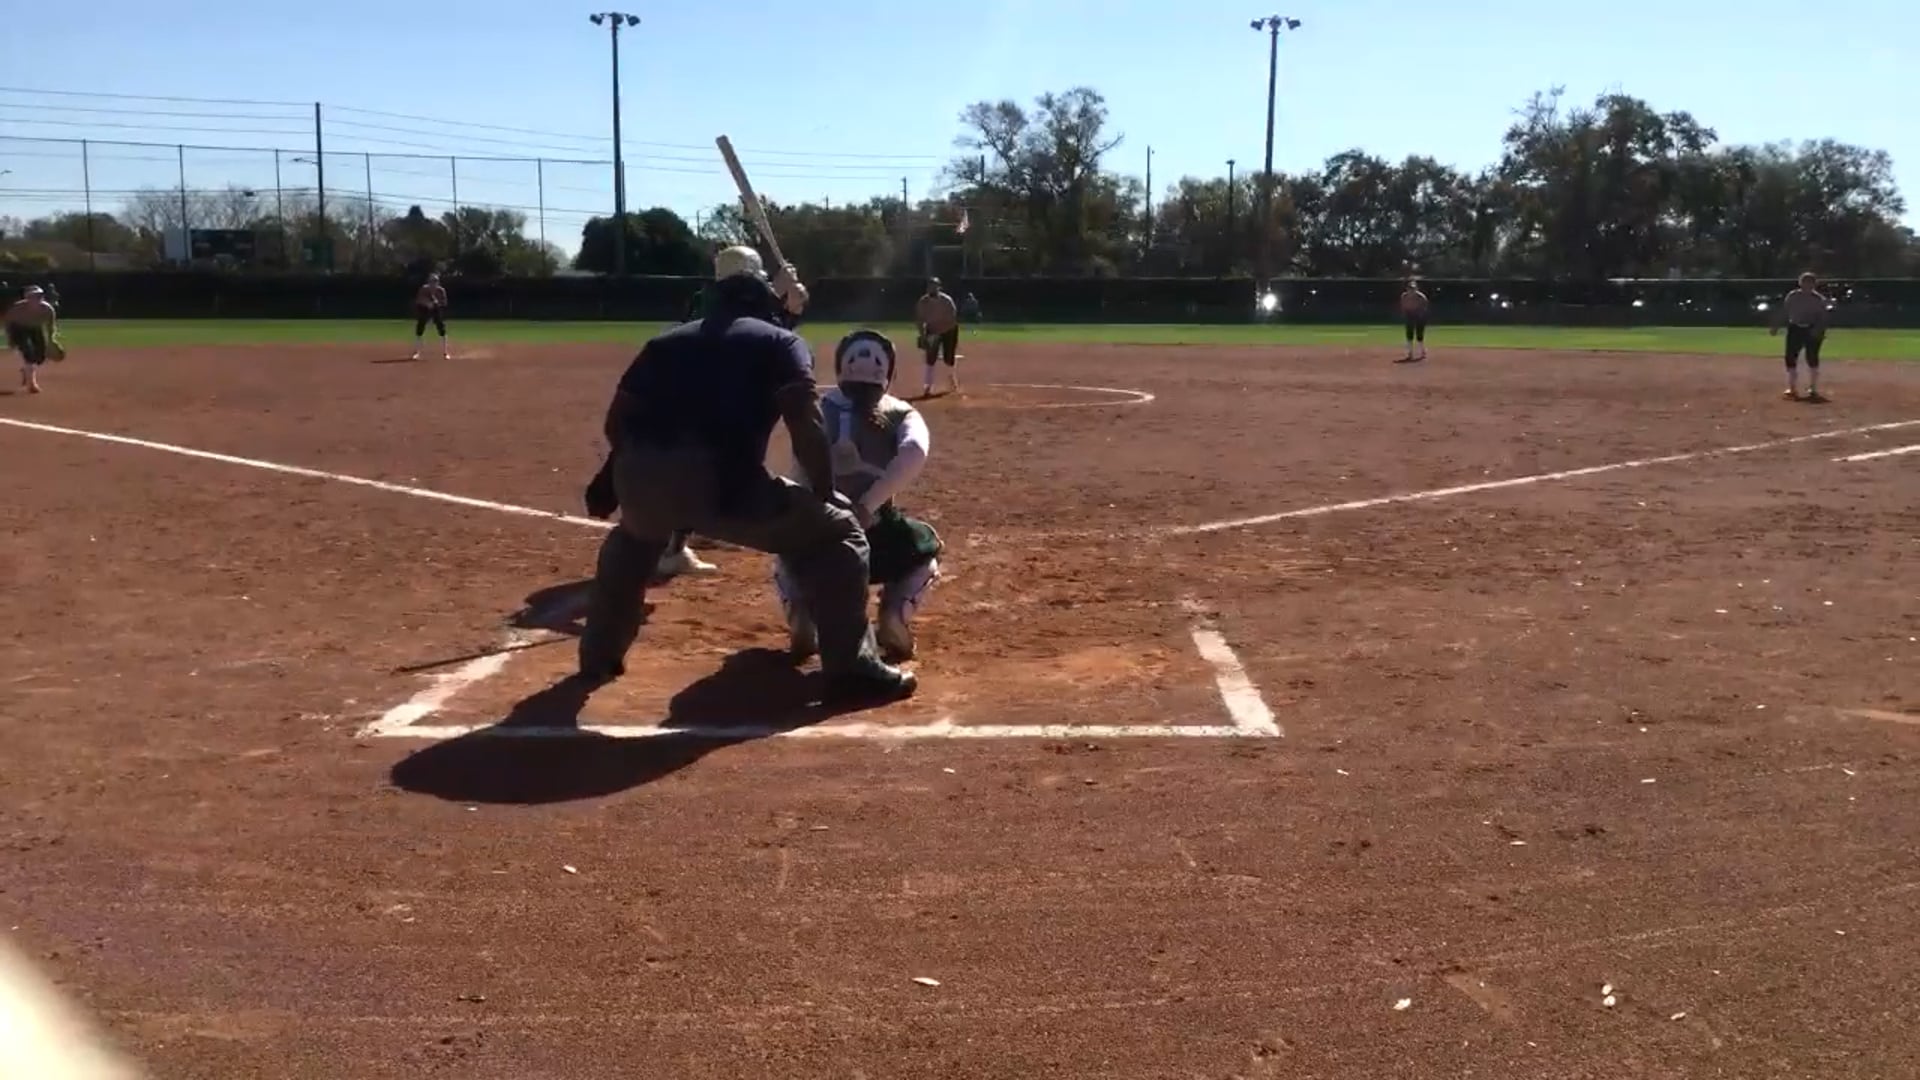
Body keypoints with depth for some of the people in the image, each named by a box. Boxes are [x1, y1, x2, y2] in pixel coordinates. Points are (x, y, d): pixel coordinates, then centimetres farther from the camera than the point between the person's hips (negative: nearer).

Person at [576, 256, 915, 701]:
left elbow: (617, 420, 22)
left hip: (641, 479, 5)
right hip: (724, 482, -5)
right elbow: (806, 423, -1)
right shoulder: (780, 342, 16)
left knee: (633, 537, 41)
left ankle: (599, 654, 46)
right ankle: (853, 669, 7)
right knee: (837, 533, 13)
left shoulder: (665, 341, 29)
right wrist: (824, 494, 7)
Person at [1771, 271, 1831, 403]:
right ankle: (1792, 389, 10)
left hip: (1812, 331, -2)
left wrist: (1818, 329, -21)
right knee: (1791, 357, -1)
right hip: (1795, 329, 2)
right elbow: (1784, 313, 7)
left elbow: (1823, 318, -6)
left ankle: (1813, 390, 9)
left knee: (1812, 359, -1)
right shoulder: (1792, 296, 2)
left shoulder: (1819, 299, -4)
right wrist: (1776, 326, 2)